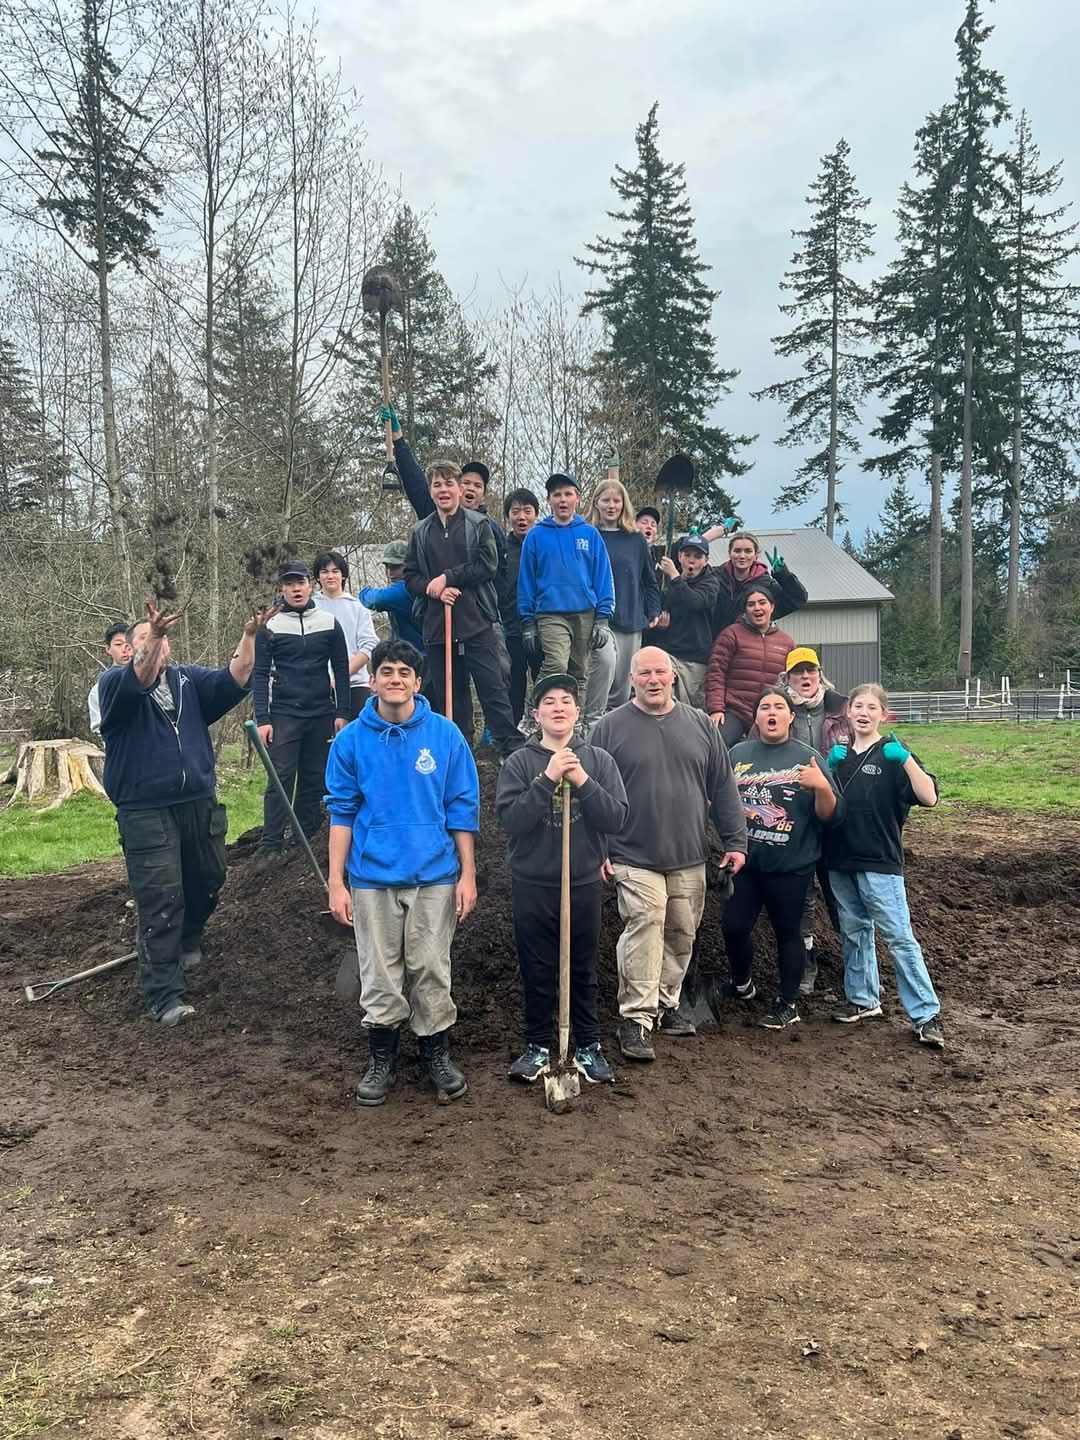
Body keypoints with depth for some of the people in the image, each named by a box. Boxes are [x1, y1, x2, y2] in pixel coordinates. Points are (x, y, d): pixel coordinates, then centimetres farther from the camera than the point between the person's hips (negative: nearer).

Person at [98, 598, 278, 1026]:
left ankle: (188, 939, 48)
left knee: (208, 880, 19)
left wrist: (248, 636, -25)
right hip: (146, 811, -5)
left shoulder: (190, 680, 10)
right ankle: (164, 995, -1)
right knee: (160, 902, -7)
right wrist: (153, 635, -45)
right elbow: (138, 680, -26)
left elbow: (234, 681, -8)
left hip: (199, 804, 5)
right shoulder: (115, 682, -1)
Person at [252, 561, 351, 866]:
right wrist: (262, 719, -7)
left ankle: (306, 841, 14)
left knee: (316, 780, 6)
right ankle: (270, 846, -4)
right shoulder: (269, 626, 2)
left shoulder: (329, 623, 7)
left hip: (322, 714, 2)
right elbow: (260, 674, 0)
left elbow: (341, 670, 8)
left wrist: (341, 712, 2)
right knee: (281, 780, -7)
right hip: (284, 714, -2)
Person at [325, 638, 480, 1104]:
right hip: (373, 877, 1)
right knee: (379, 975, 9)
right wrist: (336, 882, -1)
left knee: (431, 971, 8)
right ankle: (381, 1060, 26)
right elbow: (342, 814, 2)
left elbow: (462, 809, 0)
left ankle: (437, 1054, 26)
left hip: (435, 876, 0)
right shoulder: (350, 741, -1)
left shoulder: (445, 735, -3)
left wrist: (468, 874, -2)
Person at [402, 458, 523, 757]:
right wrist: (433, 589, -9)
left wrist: (447, 578, -10)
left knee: (493, 688, -5)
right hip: (437, 626, 4)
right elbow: (410, 578, 11)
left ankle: (512, 750, -1)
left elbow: (488, 565, -7)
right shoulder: (421, 531, 14)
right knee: (448, 696, 7)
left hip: (478, 623, -4)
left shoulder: (478, 524, 4)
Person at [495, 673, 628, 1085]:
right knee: (537, 972, 9)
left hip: (584, 884, 1)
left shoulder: (598, 760, 1)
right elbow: (510, 818, -15)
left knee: (583, 971, 12)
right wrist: (548, 779, -22)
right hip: (532, 885, -1)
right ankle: (537, 1046, 24)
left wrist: (583, 783, -19)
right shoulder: (520, 763, -3)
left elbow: (617, 818, -7)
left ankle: (588, 1046, 25)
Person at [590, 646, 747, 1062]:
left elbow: (722, 787, 10)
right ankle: (636, 1017, -7)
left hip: (690, 858, 4)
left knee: (681, 935, 11)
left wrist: (735, 840, 6)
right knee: (644, 928, -14)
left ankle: (666, 1005, 27)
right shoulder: (611, 727, -2)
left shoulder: (699, 724, 8)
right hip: (635, 858, -4)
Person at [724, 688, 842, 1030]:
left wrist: (823, 786, -21)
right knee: (733, 926, 4)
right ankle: (741, 984, 32)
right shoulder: (738, 753, 5)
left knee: (787, 933, 8)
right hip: (746, 862, 3)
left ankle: (788, 1003, 24)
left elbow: (829, 817, -5)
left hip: (791, 865, -2)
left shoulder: (808, 757, -2)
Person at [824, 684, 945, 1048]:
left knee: (899, 937, -6)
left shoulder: (892, 755, -5)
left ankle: (926, 1014, -1)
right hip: (841, 861, 6)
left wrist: (905, 758, -27)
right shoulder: (841, 755, 12)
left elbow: (929, 797, -17)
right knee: (854, 932, 15)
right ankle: (863, 1000, 28)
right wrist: (829, 766, -4)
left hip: (880, 862, -6)